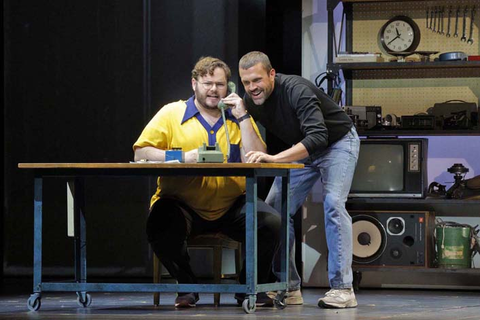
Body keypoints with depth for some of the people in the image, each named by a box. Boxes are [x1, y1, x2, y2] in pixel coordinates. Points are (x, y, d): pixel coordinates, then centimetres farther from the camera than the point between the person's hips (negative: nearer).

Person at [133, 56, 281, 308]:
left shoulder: (238, 119, 13)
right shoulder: (172, 113, 6)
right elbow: (141, 152, -2)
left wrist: (242, 117, -4)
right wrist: (183, 158, -15)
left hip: (230, 206, 2)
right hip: (182, 206, -2)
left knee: (270, 221, -23)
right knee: (160, 225, -34)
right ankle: (187, 286, -6)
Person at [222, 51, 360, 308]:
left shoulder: (296, 91, -34)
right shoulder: (251, 100, -12)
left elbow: (318, 137, -46)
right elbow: (249, 150, -5)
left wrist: (274, 158, -55)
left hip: (337, 143, -7)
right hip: (300, 150, 7)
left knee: (333, 202, -25)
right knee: (275, 208, -4)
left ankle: (342, 289, -23)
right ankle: (289, 288, 4)